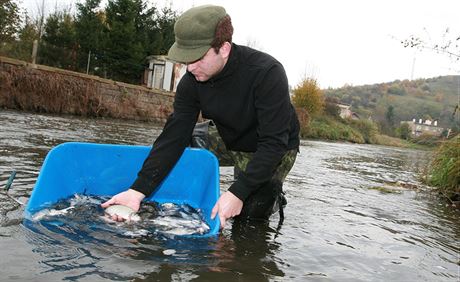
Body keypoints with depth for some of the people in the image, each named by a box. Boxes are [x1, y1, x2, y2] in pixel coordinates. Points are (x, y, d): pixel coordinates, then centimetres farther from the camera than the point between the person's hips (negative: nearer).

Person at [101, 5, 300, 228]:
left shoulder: (267, 73, -34)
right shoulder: (192, 81, -19)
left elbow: (274, 143, -34)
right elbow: (174, 135, -22)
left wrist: (238, 193, -39)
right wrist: (138, 190, -29)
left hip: (272, 149, -4)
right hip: (229, 139, 5)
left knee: (249, 213, -16)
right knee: (175, 147, -8)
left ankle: (273, 198, 16)